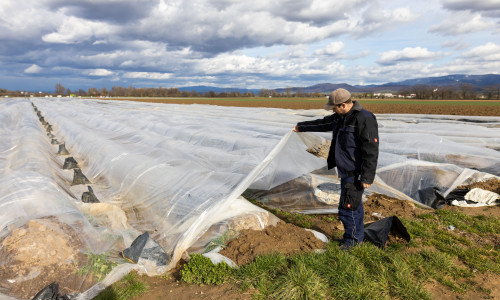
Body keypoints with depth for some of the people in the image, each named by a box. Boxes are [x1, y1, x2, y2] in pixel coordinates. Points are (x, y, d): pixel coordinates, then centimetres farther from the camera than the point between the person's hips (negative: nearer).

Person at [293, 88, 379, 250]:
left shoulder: (365, 119, -20)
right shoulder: (341, 117, 9)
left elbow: (371, 151, -22)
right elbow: (322, 123, 25)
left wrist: (367, 177, -22)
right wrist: (301, 127, 35)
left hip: (355, 173, -9)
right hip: (346, 171, 9)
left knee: (347, 207, -3)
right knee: (354, 205, 19)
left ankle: (351, 238, 19)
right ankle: (358, 236, 34)